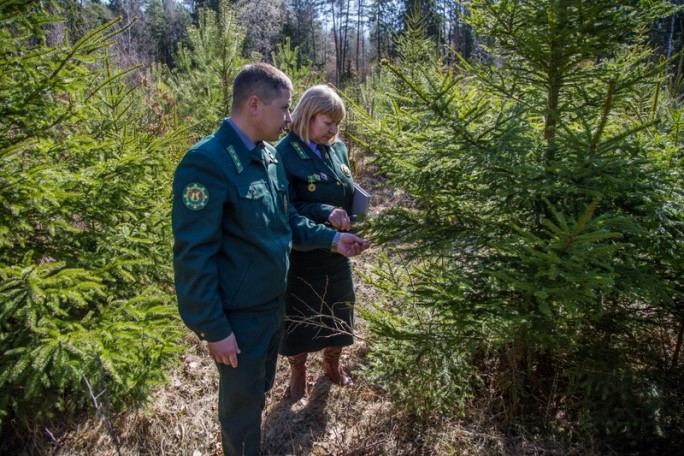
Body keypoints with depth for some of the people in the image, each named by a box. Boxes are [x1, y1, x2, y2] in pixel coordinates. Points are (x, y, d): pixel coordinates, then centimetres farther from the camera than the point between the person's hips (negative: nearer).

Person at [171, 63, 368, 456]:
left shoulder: (270, 156, 3)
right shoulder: (207, 163, -23)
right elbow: (194, 254, -23)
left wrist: (331, 239, 1)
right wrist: (213, 328, -19)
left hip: (275, 303, 8)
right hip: (239, 315, -8)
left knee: (260, 389, 27)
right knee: (242, 402, 15)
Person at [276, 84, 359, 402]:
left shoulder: (338, 149, 1)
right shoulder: (285, 154, -18)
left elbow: (350, 193, 11)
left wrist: (348, 220, -10)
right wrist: (325, 213, -31)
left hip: (336, 252, 6)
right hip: (301, 255, -6)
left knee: (337, 311, 21)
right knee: (299, 316, 13)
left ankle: (332, 364, 46)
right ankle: (298, 375, 37)